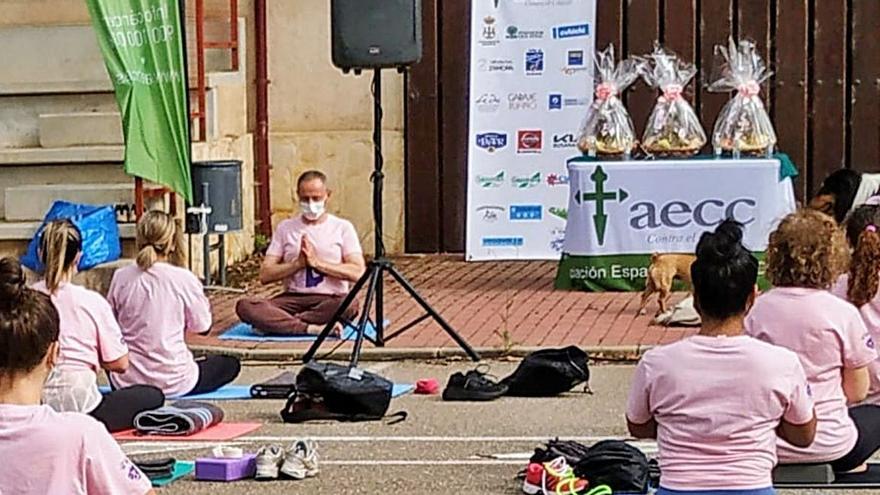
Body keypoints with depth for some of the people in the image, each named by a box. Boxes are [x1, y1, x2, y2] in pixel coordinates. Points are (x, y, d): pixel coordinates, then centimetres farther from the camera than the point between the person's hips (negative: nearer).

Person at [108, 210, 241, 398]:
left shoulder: (120, 277, -5)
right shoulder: (183, 279, -14)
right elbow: (202, 325, -1)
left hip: (126, 382, 4)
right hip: (172, 382, -4)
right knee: (230, 364, 21)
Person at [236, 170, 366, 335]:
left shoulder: (342, 227, 7)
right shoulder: (285, 228, 12)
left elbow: (358, 272, -7)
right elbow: (265, 275, 4)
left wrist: (317, 262, -12)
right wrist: (298, 263, -9)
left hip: (330, 300, -1)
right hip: (292, 298, 2)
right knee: (245, 306, -27)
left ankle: (279, 324, -28)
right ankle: (313, 328, -35)